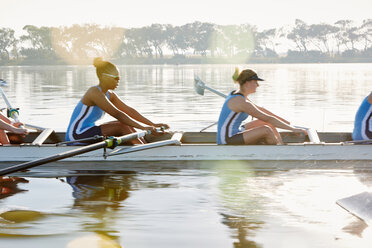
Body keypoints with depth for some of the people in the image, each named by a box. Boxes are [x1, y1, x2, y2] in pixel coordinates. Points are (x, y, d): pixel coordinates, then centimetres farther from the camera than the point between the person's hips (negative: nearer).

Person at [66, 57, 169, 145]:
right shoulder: (95, 92, -20)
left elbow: (129, 111, 9)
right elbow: (117, 114, -25)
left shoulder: (109, 94, 8)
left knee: (127, 125, -1)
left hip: (87, 132, 9)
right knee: (122, 127, -17)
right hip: (76, 136, -9)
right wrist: (143, 127, -24)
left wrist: (153, 125, 3)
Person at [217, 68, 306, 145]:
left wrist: (282, 120, 24)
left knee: (265, 123, 13)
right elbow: (268, 118, -20)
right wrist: (293, 129, -15)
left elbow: (260, 110, 22)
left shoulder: (236, 94, 10)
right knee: (266, 130, -22)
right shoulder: (241, 102, -21)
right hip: (227, 141, -11)